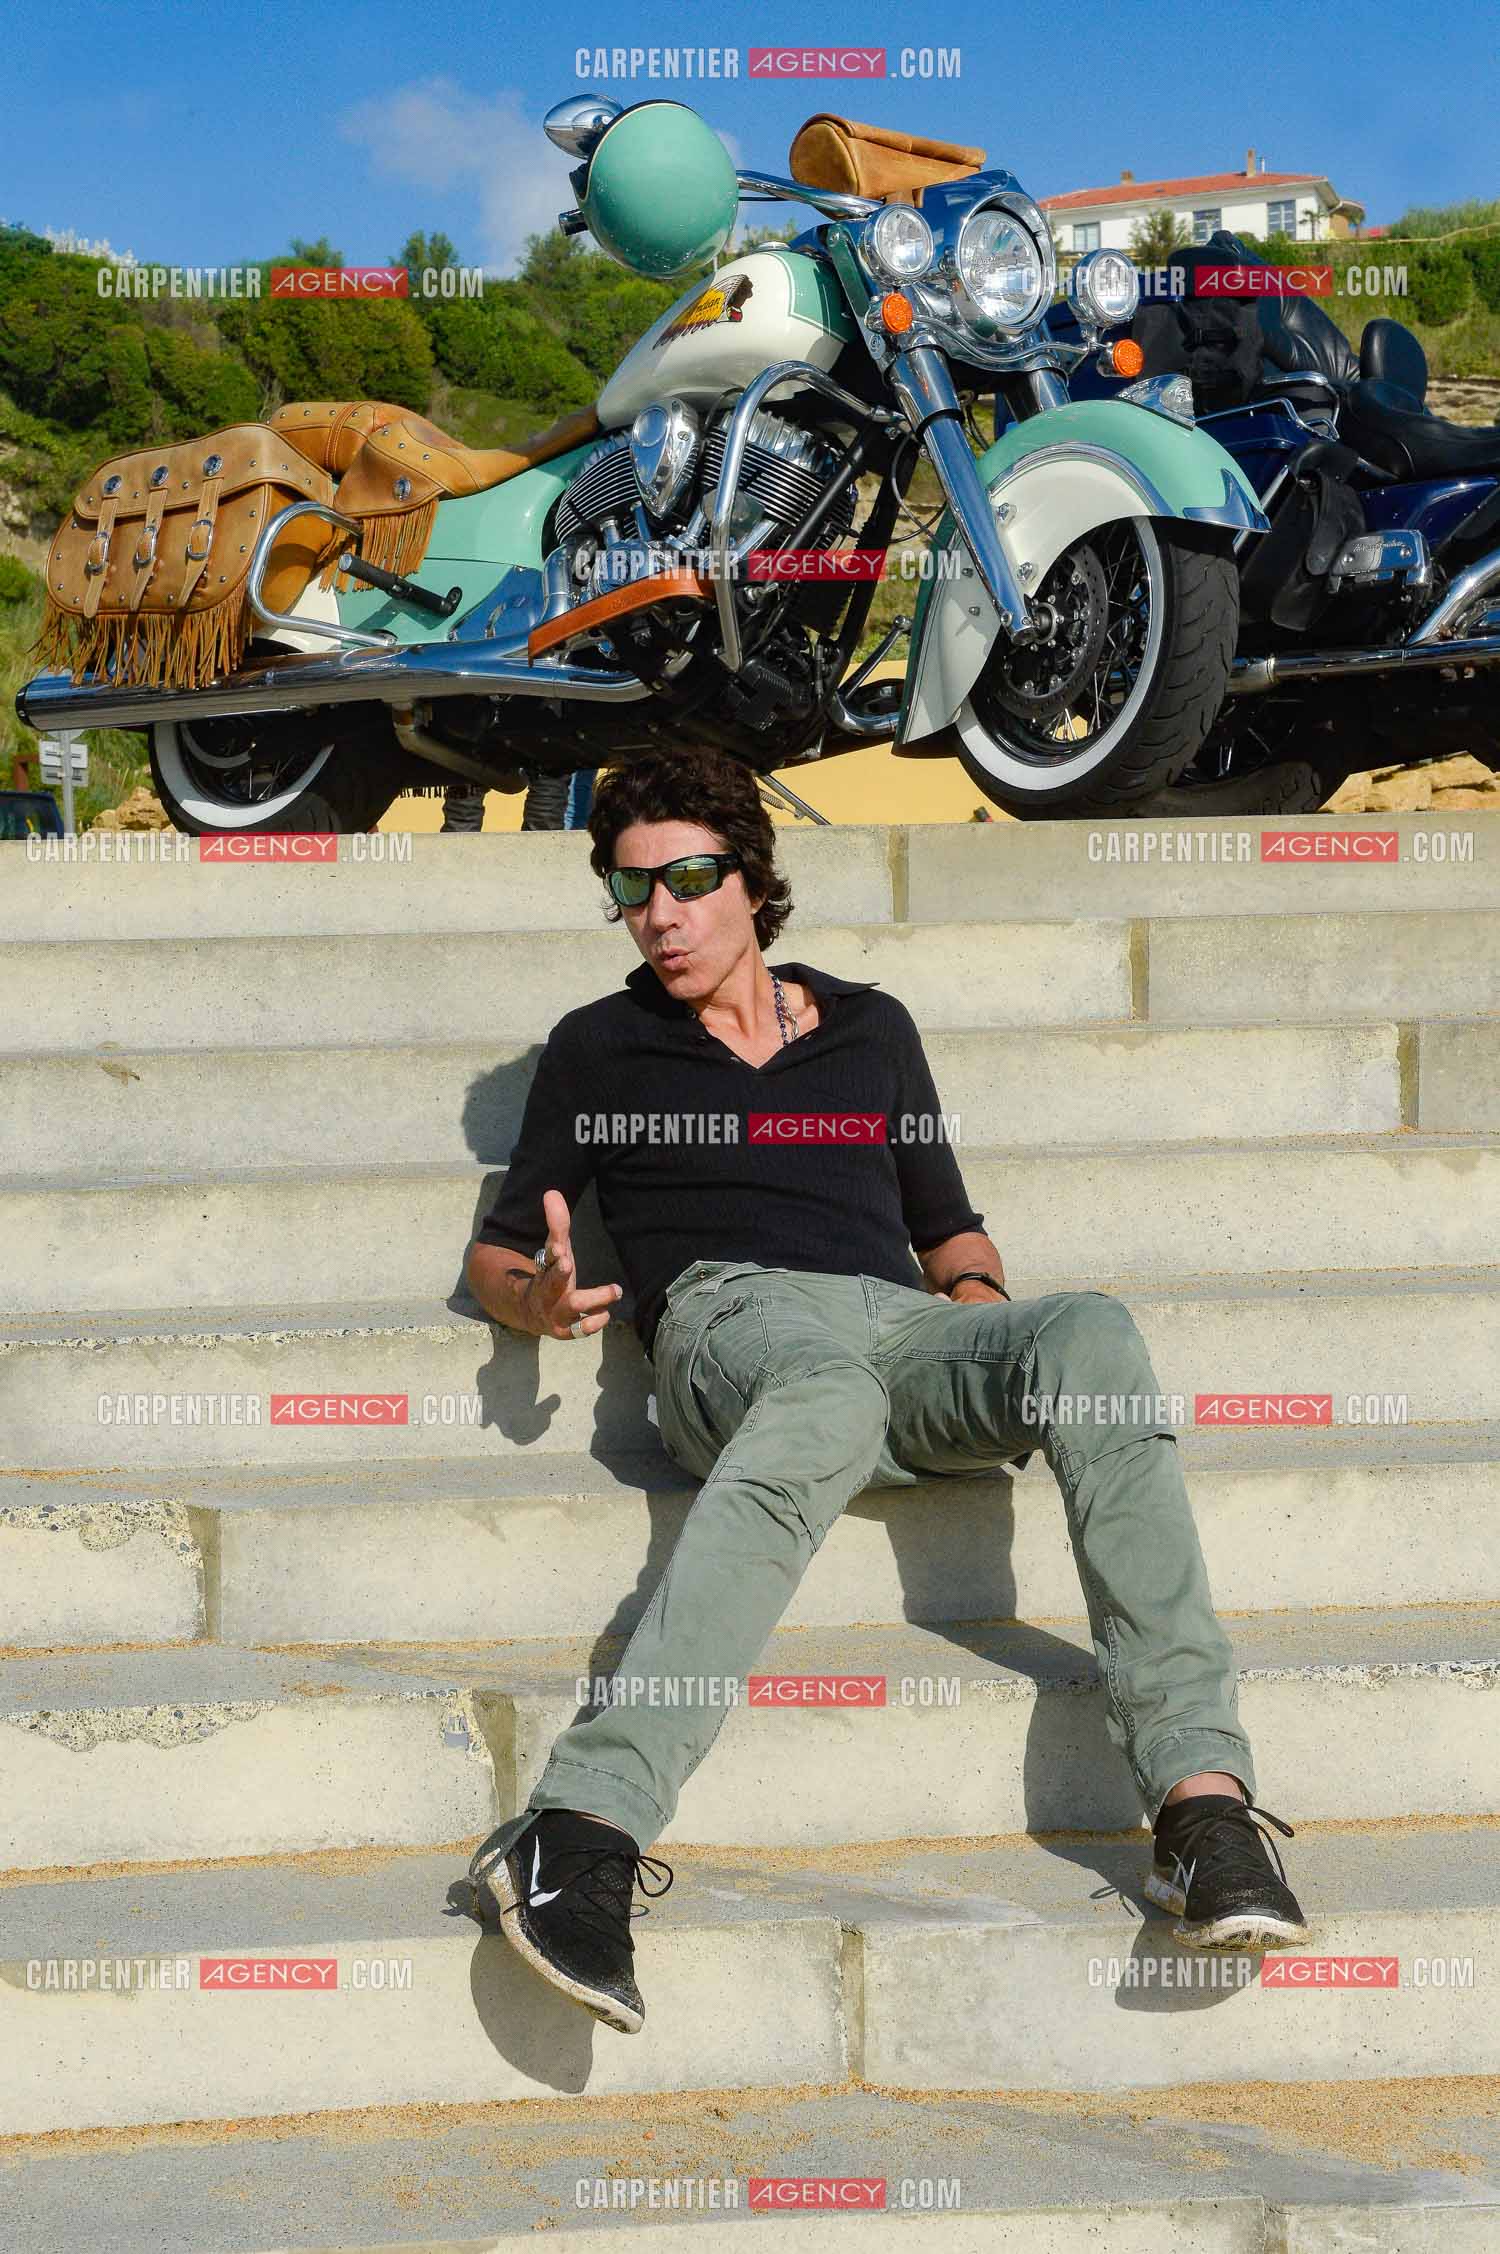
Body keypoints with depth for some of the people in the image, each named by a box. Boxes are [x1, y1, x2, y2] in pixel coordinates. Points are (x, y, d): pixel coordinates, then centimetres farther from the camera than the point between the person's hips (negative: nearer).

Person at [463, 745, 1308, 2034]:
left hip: (905, 1329, 3)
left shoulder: (870, 1028, 31)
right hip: (733, 1317, -3)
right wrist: (541, 1300, 0)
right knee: (829, 1396, -43)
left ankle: (1203, 1796, -44)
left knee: (1090, 1334, -33)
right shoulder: (599, 1048, 25)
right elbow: (497, 1254, 25)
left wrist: (976, 1291, 11)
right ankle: (584, 1834, -57)